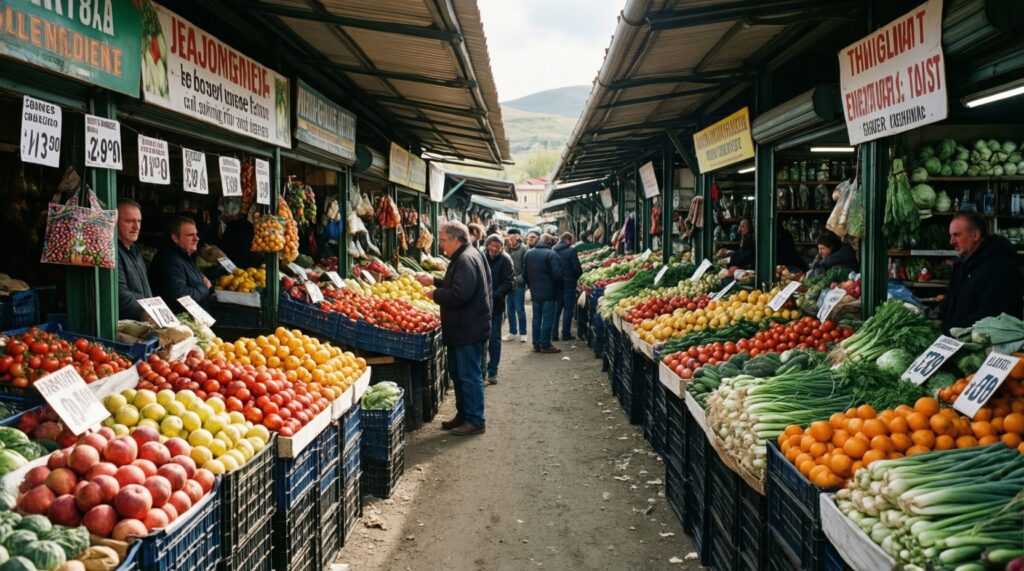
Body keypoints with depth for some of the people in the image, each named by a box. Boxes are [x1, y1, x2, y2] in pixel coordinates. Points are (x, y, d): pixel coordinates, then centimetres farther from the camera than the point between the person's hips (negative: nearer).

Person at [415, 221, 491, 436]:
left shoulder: (466, 259, -20)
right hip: (462, 329, 11)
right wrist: (434, 281, 18)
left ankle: (475, 421, 5)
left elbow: (460, 294, -29)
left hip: (468, 331, -11)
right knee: (458, 374, 18)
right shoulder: (465, 256, 15)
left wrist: (436, 295, -15)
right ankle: (463, 415, 28)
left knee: (470, 375, -3)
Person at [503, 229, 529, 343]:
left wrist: (518, 279, -18)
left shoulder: (524, 249, -8)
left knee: (520, 309, 0)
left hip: (519, 284, -5)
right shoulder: (507, 249, 6)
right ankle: (512, 332, 21)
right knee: (510, 309, 11)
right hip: (509, 284, 5)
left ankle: (522, 333, 10)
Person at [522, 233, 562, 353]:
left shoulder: (529, 253, 6)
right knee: (548, 319, 0)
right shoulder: (551, 254, -13)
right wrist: (558, 286, 0)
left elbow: (524, 273, 10)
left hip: (535, 292, 6)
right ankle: (545, 345, 2)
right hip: (548, 292, -6)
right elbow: (557, 274, -17)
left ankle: (536, 345, 16)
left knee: (536, 318, 13)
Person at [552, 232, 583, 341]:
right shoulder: (571, 250, -13)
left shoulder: (553, 251, 2)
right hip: (569, 283, -5)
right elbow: (577, 268, -14)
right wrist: (576, 277, 5)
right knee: (568, 309, 3)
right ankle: (566, 334, 4)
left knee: (556, 309, 11)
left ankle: (554, 334, 12)